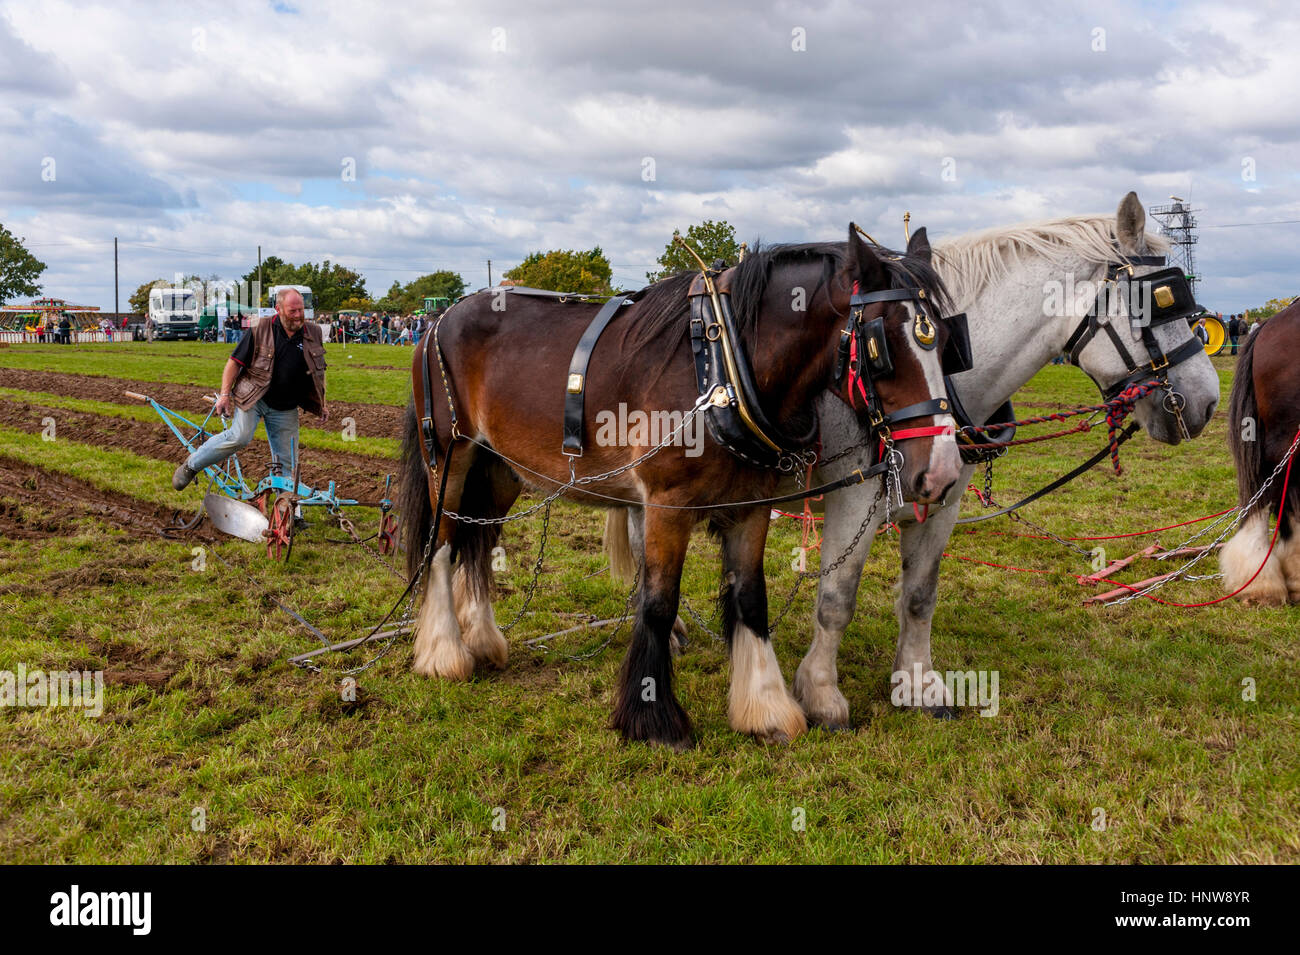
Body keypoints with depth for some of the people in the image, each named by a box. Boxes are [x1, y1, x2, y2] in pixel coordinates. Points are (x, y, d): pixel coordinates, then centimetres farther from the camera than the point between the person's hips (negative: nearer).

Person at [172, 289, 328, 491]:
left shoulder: (313, 333, 5)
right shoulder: (260, 329, -5)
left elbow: (318, 372, 17)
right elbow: (235, 362, -2)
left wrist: (322, 405, 14)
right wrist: (225, 394, -9)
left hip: (285, 409, 3)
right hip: (253, 398, -3)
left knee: (286, 461, 3)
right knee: (240, 436, -22)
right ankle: (191, 465, -4)